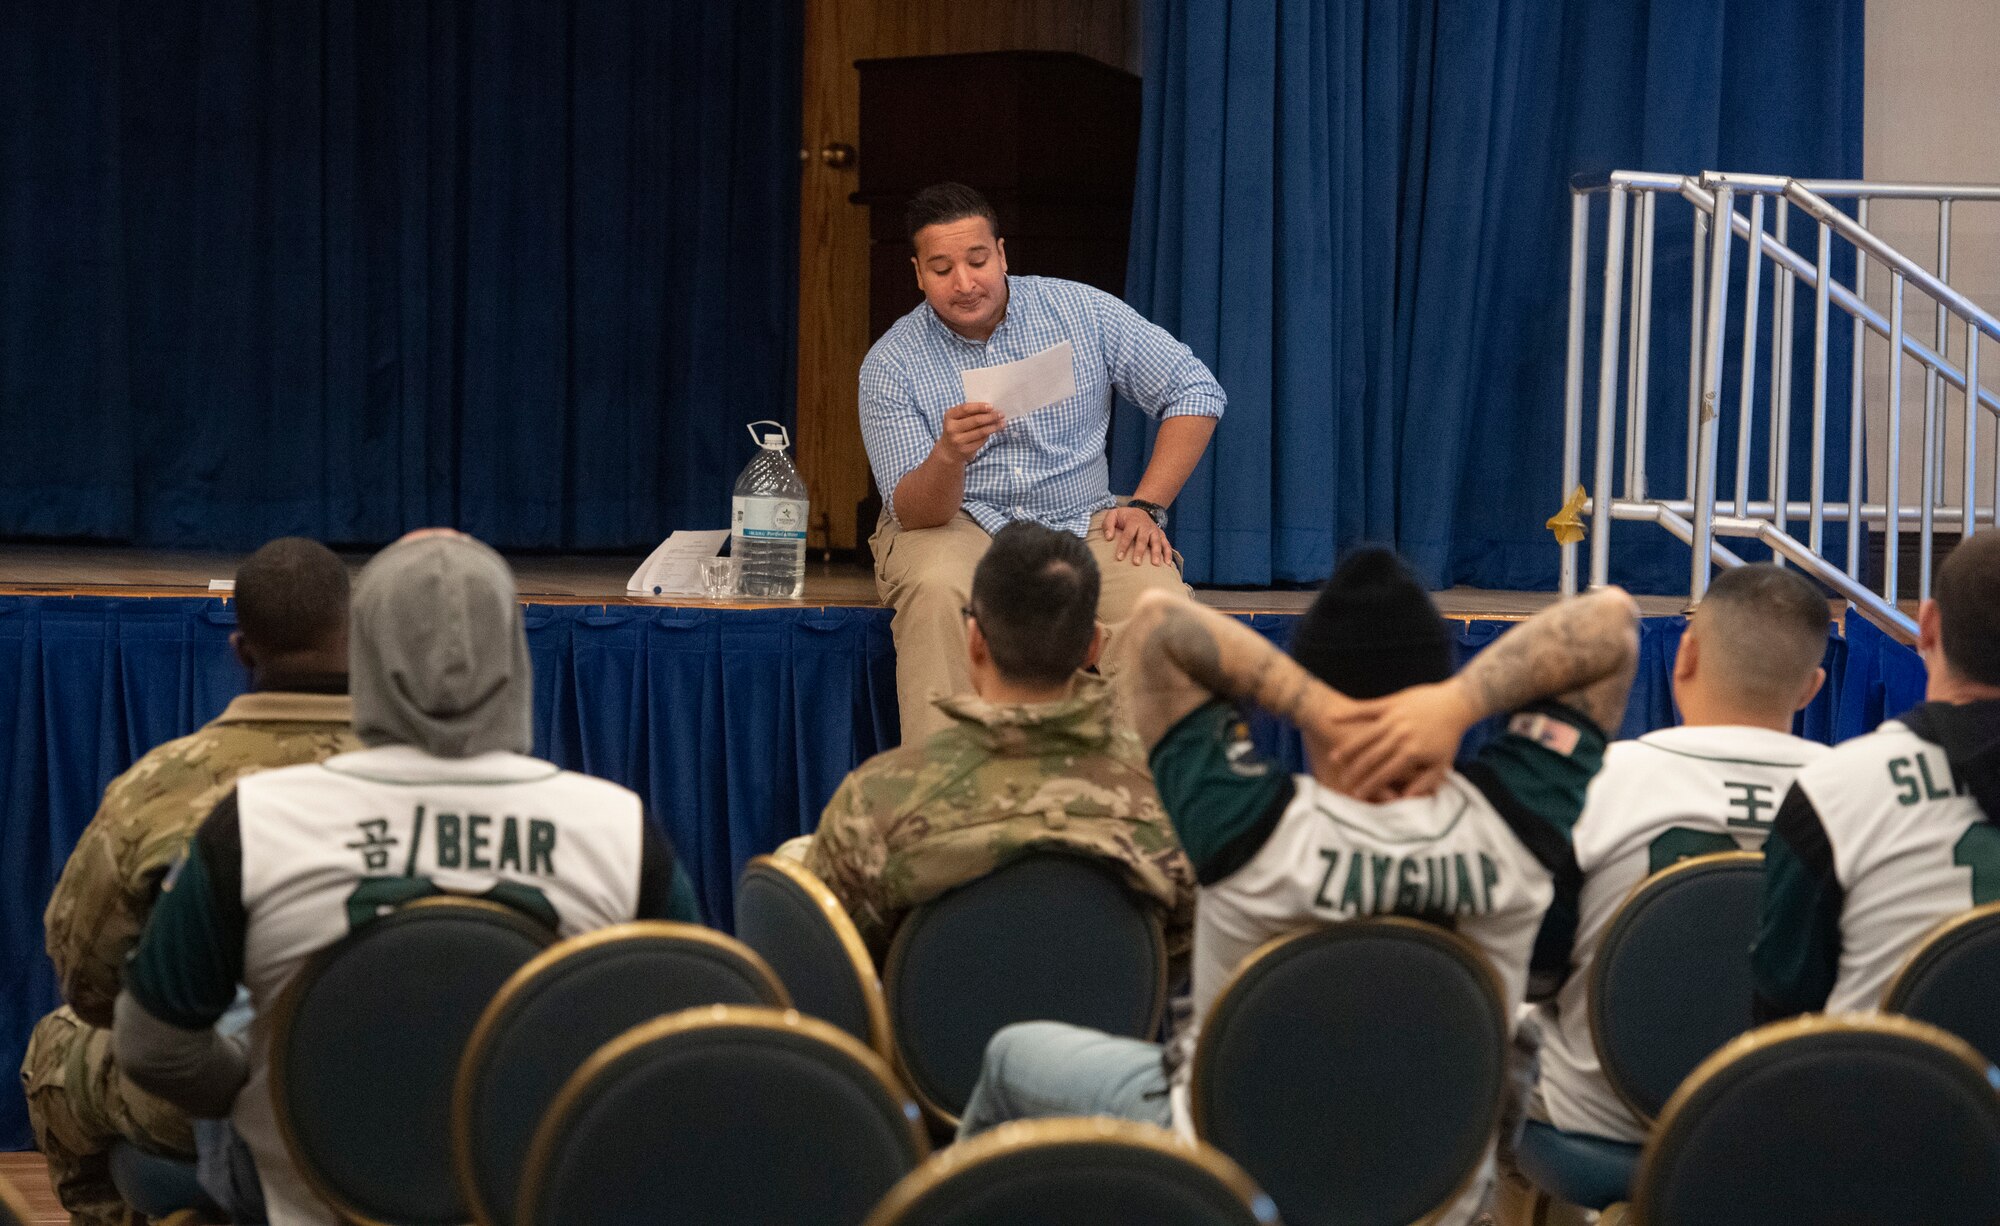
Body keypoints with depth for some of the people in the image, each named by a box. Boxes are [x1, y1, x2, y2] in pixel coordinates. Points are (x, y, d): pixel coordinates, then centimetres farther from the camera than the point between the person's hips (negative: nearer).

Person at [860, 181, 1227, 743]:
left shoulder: (1082, 311, -2)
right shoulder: (891, 364, -7)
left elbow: (1195, 391, 4)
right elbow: (913, 513, -14)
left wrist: (1146, 505, -6)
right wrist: (950, 454, -37)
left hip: (1081, 522, 1)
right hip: (953, 526, -1)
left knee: (1156, 593, -30)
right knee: (937, 590, -36)